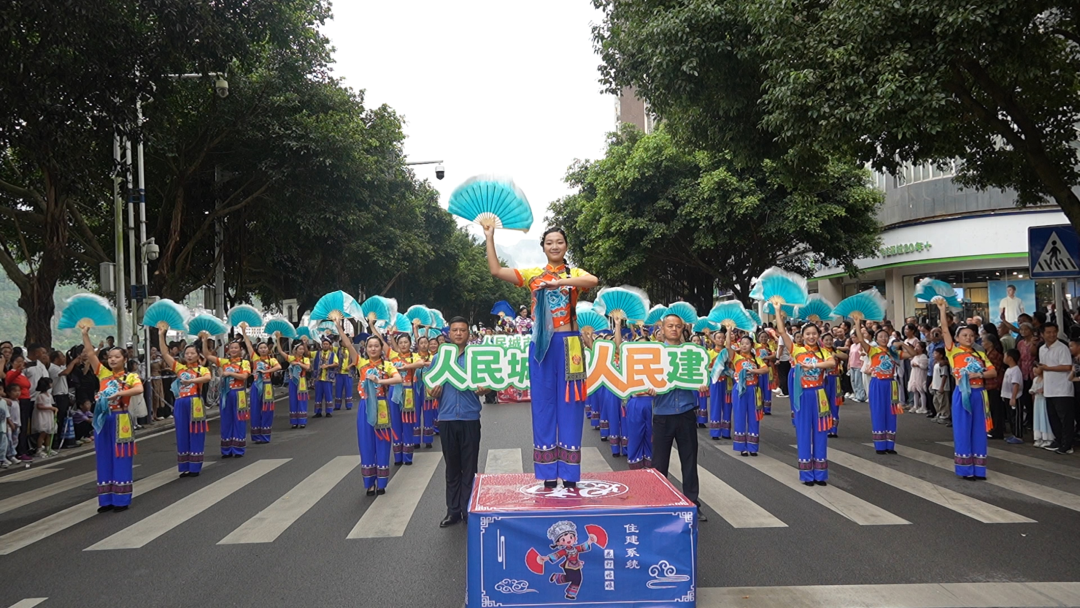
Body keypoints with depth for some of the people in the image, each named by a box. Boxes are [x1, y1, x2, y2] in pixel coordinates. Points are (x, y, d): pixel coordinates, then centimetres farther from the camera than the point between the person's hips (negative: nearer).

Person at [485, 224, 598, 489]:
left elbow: (593, 281, -18)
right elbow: (496, 270, 2)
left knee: (569, 403, 1)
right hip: (542, 345, 1)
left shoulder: (575, 274, 6)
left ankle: (570, 474, 7)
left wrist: (559, 282, -28)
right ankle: (548, 474, 10)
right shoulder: (533, 274, 10)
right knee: (543, 404, 3)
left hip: (568, 345, -1)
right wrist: (490, 238, -3)